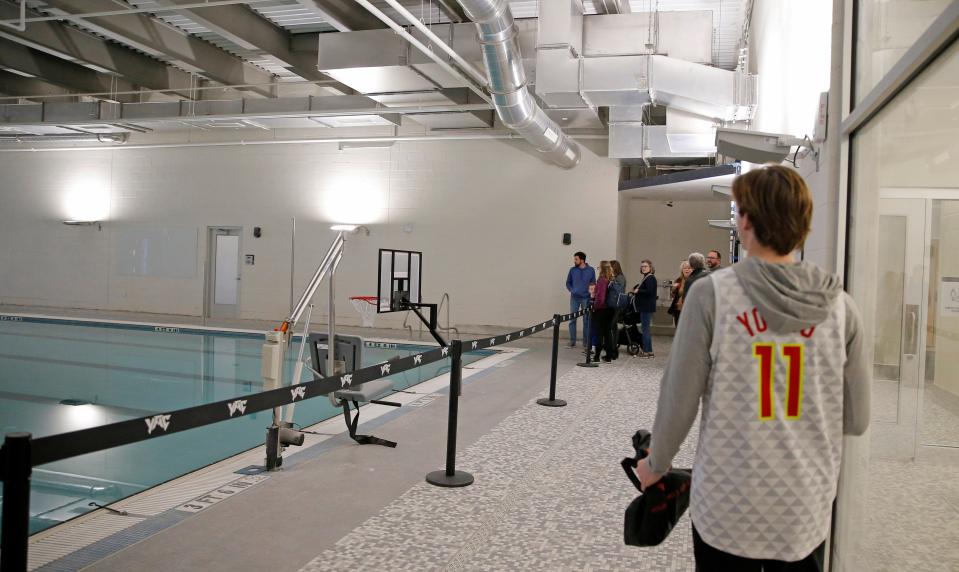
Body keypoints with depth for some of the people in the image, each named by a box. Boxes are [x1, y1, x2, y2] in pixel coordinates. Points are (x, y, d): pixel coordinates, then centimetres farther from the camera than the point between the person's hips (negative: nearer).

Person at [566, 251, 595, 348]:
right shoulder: (572, 270, 4)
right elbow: (568, 282, 10)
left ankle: (586, 341, 13)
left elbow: (593, 284, 5)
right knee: (572, 319, 0)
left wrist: (590, 293, -8)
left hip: (586, 298, -1)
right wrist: (572, 290, -5)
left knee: (586, 320, 5)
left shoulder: (591, 270, 0)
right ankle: (572, 341, 7)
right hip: (574, 298, 1)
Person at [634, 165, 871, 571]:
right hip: (807, 509, 3)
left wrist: (655, 464, 5)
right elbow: (856, 420, -1)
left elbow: (679, 399, -12)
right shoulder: (839, 305, -6)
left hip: (727, 507, -2)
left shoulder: (712, 294, -15)